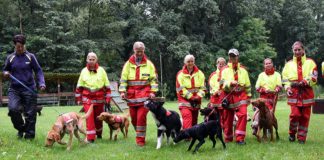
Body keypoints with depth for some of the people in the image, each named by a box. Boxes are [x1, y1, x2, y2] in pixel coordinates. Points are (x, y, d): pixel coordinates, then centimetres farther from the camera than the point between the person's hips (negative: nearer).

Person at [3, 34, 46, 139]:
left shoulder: (30, 57, 1)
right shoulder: (10, 58, 7)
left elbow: (38, 71, 3)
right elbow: (5, 70, 20)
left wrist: (41, 83, -12)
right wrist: (5, 73, -4)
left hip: (29, 89, -1)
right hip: (14, 89, 1)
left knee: (30, 113, 0)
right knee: (13, 109, -20)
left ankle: (29, 135, 15)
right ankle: (20, 129, 6)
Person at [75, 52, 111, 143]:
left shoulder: (101, 70, -1)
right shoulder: (84, 71, 3)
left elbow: (107, 86, 2)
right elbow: (79, 87, 9)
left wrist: (107, 99, 0)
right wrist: (79, 99, 8)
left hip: (99, 99, 0)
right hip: (87, 99, 0)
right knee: (89, 118, -8)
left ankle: (99, 134, 33)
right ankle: (90, 138, -6)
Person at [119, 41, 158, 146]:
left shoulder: (149, 64, 6)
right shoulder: (128, 64, 9)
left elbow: (154, 79, 5)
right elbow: (123, 79, 7)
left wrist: (153, 92, -5)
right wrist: (122, 91, -4)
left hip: (144, 94, -3)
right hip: (131, 95, 3)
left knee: (141, 117, -10)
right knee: (133, 118, 6)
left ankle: (140, 139, -3)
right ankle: (140, 134, 27)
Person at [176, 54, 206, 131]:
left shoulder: (199, 73, 7)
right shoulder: (181, 74, -3)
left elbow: (203, 87, 5)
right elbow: (180, 89, -8)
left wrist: (198, 96, -11)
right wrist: (191, 97, -13)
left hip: (196, 102, 4)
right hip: (185, 100, -4)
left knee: (194, 120, 12)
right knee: (187, 118, -22)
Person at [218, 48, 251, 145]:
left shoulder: (243, 70, 12)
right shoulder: (224, 70, 4)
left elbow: (248, 84, 18)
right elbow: (222, 84, -8)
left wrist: (249, 96, 16)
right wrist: (230, 83, -26)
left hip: (241, 96, 1)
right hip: (228, 96, -1)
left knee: (243, 114, -18)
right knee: (228, 118, 6)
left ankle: (240, 138, -15)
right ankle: (228, 138, 22)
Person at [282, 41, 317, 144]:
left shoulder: (310, 62, 6)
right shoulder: (289, 64, 12)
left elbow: (313, 78, -3)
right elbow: (285, 79, 12)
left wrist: (304, 82, -19)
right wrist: (287, 88, -5)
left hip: (306, 93, 0)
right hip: (294, 94, 0)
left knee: (305, 116, 2)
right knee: (295, 114, -12)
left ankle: (301, 138, 14)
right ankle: (292, 133, 13)